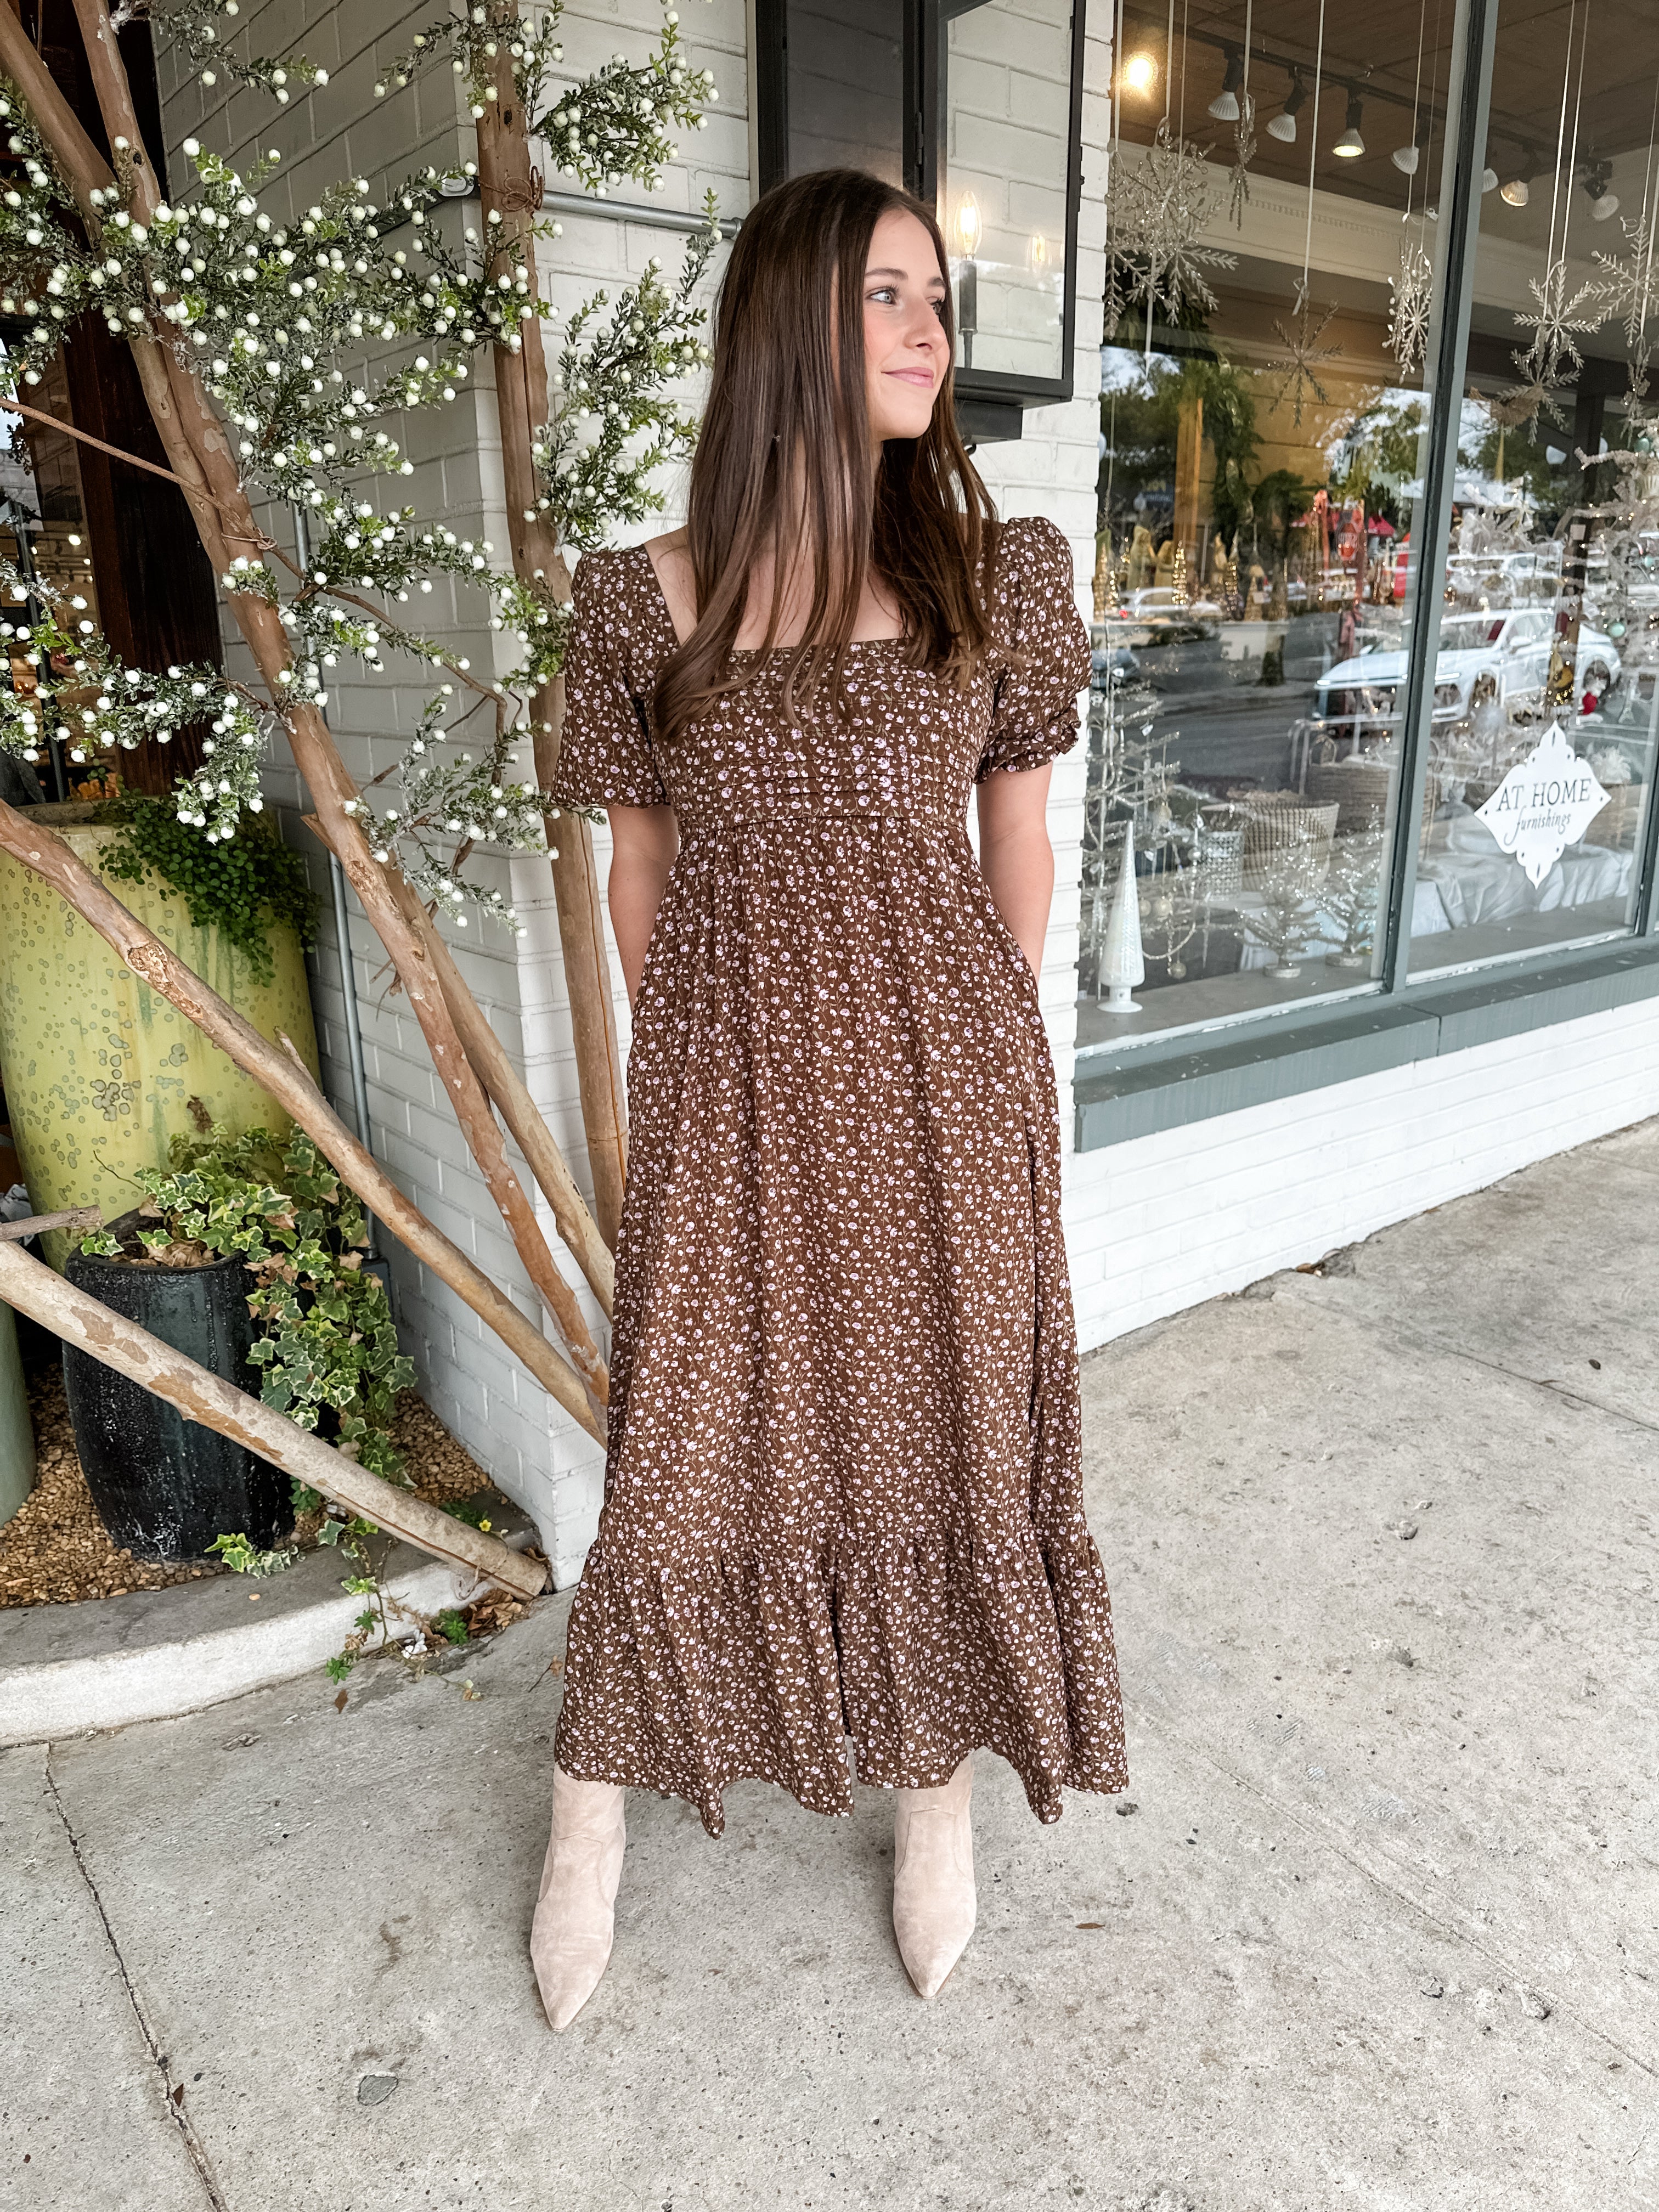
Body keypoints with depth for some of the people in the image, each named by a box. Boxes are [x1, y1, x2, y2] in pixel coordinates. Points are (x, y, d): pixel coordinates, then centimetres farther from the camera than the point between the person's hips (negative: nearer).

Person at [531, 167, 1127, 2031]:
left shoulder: (1001, 572, 3)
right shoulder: (644, 599, 0)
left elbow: (1016, 846, 7)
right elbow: (640, 868, 5)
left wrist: (986, 1058, 9)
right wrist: (675, 1072, 7)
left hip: (943, 1083, 1)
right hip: (730, 1092, -1)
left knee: (946, 1431, 12)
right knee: (693, 1449, 10)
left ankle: (937, 1785, 38)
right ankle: (590, 1816, 34)